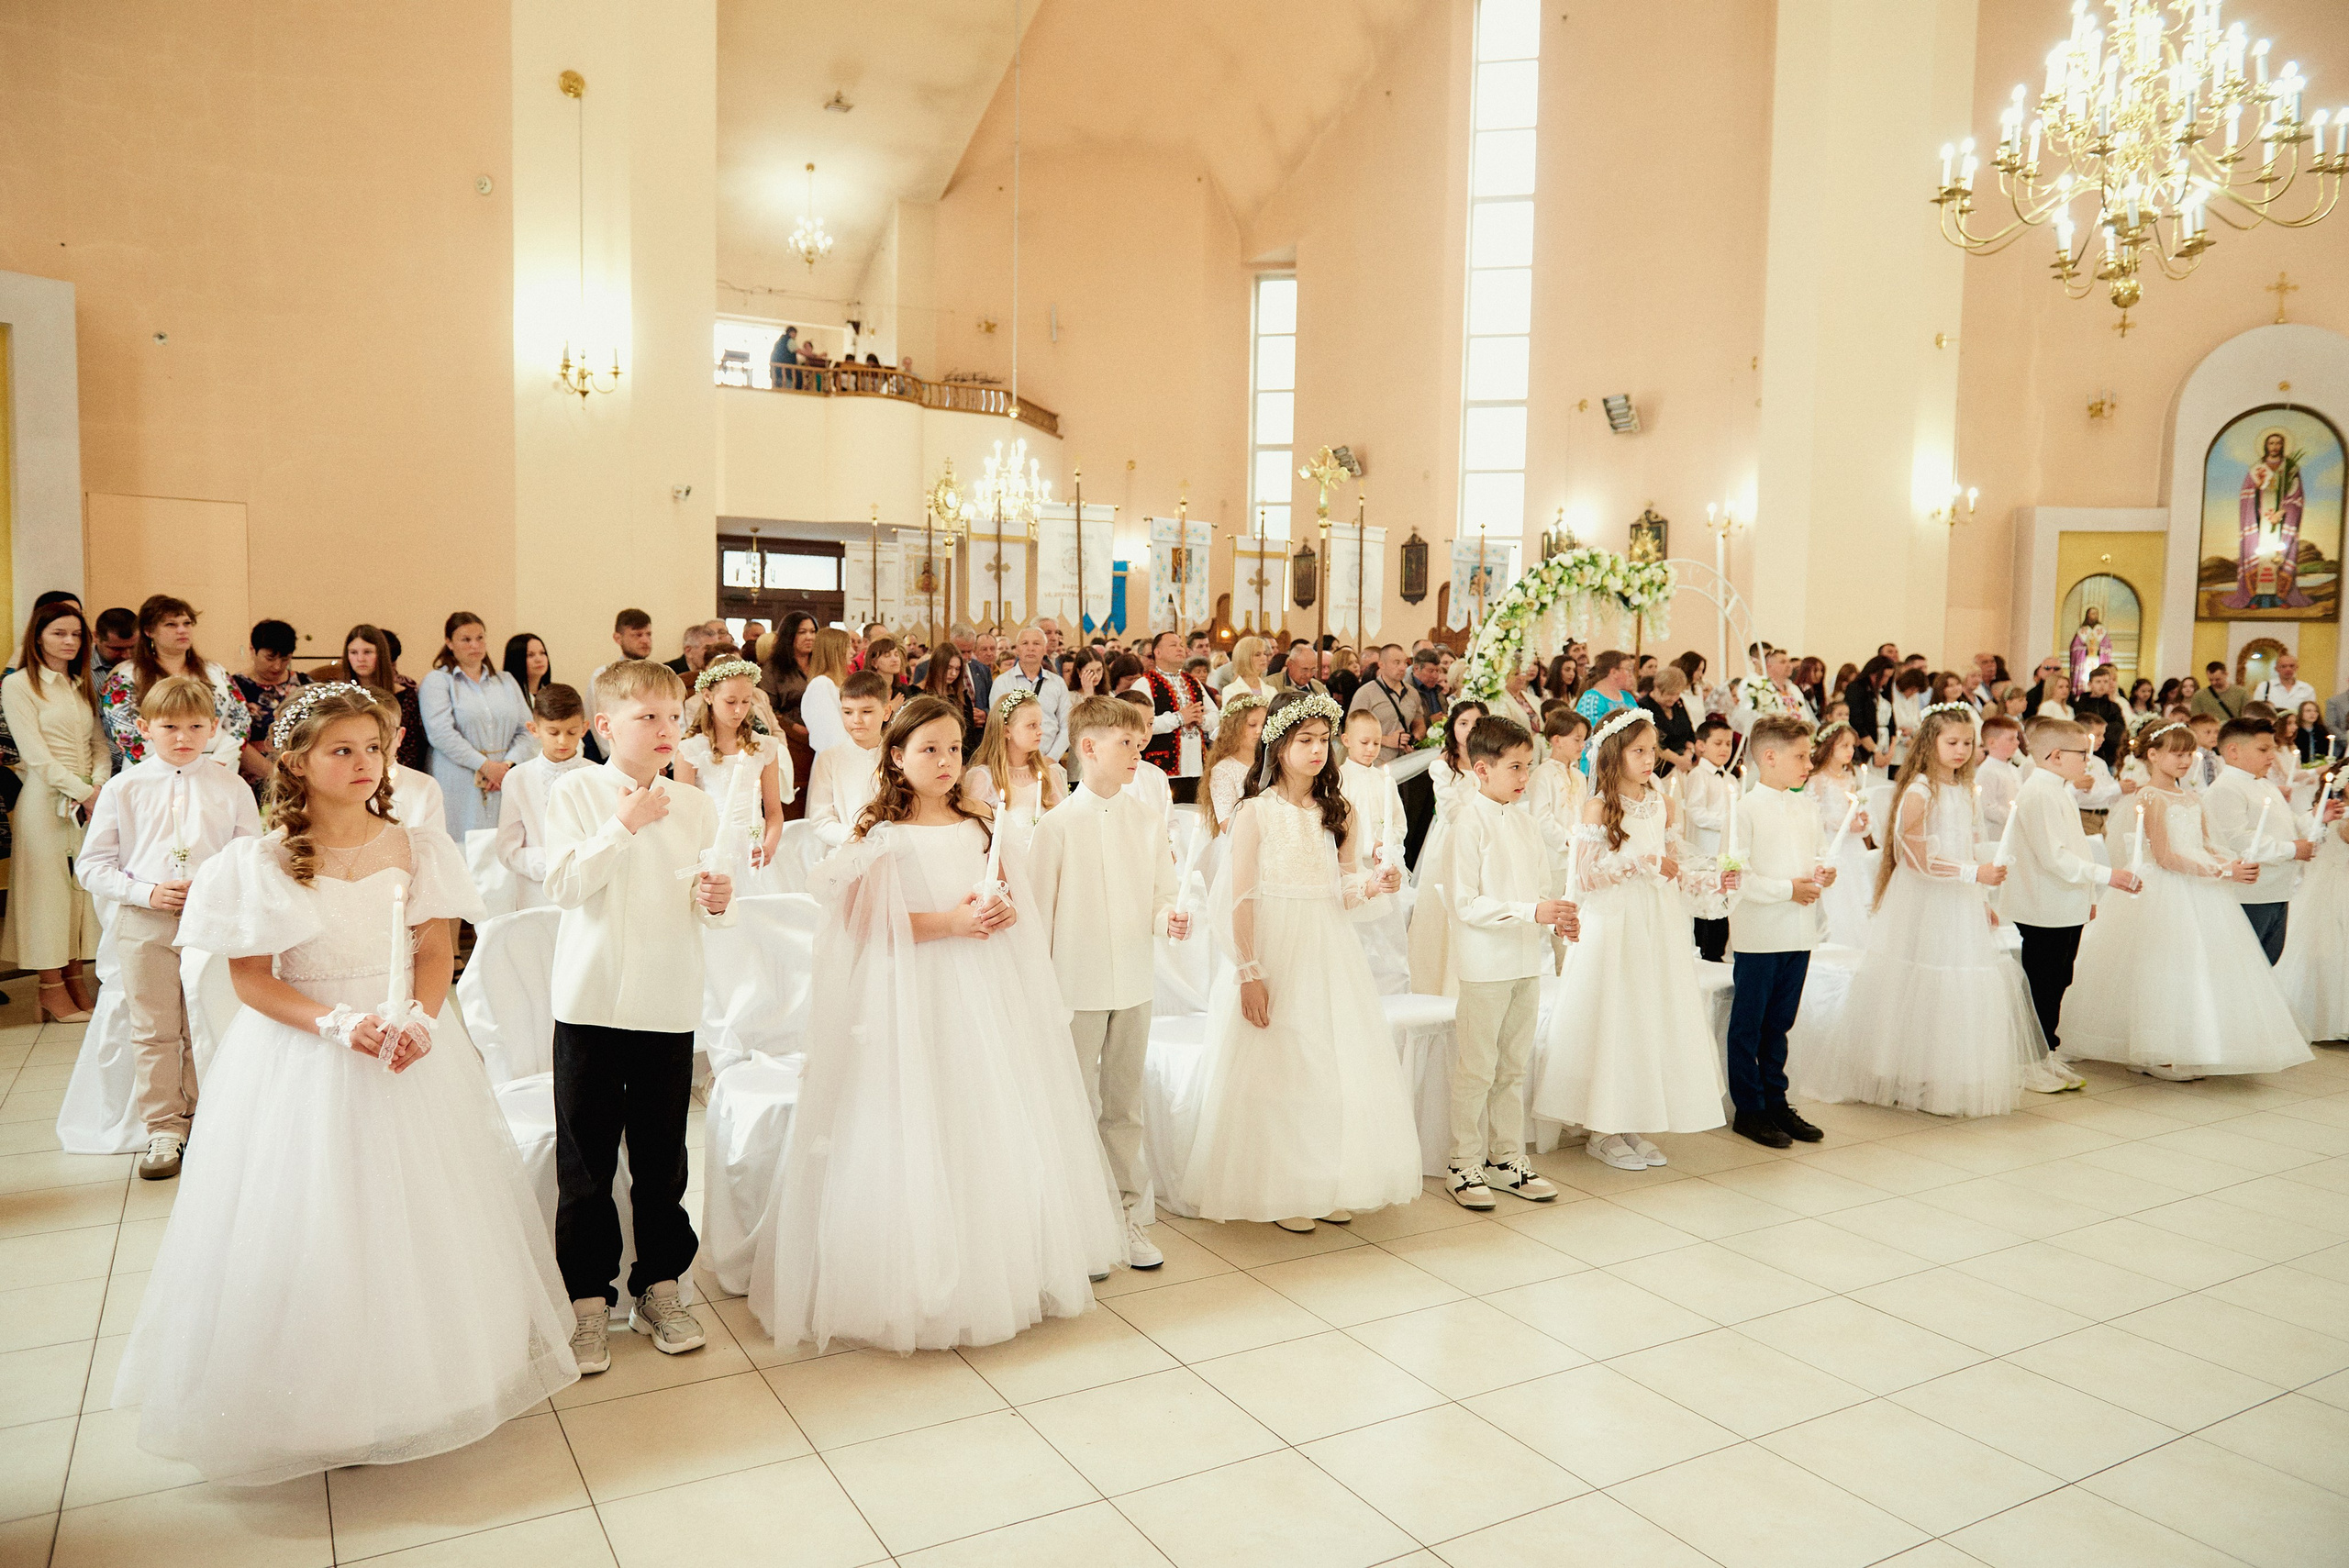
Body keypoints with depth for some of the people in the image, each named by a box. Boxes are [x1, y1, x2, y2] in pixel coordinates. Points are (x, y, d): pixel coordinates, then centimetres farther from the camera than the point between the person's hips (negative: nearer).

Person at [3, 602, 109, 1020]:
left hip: (89, 798, 6)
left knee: (84, 885, 6)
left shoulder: (82, 686, 16)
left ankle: (75, 978, 13)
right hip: (44, 798, -6)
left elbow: (100, 745, 12)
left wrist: (99, 785, -7)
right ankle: (52, 988, 4)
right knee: (48, 885, -2)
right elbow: (34, 754, -9)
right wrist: (83, 793, -14)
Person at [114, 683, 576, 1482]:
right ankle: (322, 1407, 22)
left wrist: (420, 1020, -19)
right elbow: (250, 977, -8)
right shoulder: (262, 862, -6)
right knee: (312, 1229, 4)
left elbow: (435, 954, 0)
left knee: (420, 1219, 10)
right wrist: (337, 1023, -21)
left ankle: (421, 1377, 29)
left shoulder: (414, 849, 1)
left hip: (409, 1052, 3)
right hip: (303, 1065, -2)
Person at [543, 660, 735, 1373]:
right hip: (591, 1002, -2)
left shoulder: (695, 806, 7)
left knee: (662, 1156, 10)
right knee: (585, 1159, 5)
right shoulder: (575, 792, -2)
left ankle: (659, 1287, 25)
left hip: (669, 1006, 2)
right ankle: (587, 1297, 19)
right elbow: (563, 886, -13)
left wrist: (718, 902, -10)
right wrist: (624, 824, -18)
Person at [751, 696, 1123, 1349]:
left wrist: (1003, 911, -7)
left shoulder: (980, 826, 11)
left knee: (994, 1127, 10)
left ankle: (1000, 1268, 25)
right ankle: (921, 1284, 12)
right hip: (915, 997, -5)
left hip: (988, 994, 6)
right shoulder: (884, 836, -6)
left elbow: (1014, 898, 16)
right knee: (919, 1134, -2)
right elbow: (863, 921, -15)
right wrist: (949, 922, -20)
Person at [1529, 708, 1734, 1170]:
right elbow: (1584, 876, -9)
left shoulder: (1665, 806, 8)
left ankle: (1632, 1128, 19)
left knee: (1655, 1021, 7)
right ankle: (1602, 1133, 11)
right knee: (1612, 1022, -1)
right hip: (1612, 928, -5)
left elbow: (1678, 870, 11)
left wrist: (1714, 878, -7)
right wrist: (1638, 861, -16)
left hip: (1659, 928, 5)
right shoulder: (1598, 808, -6)